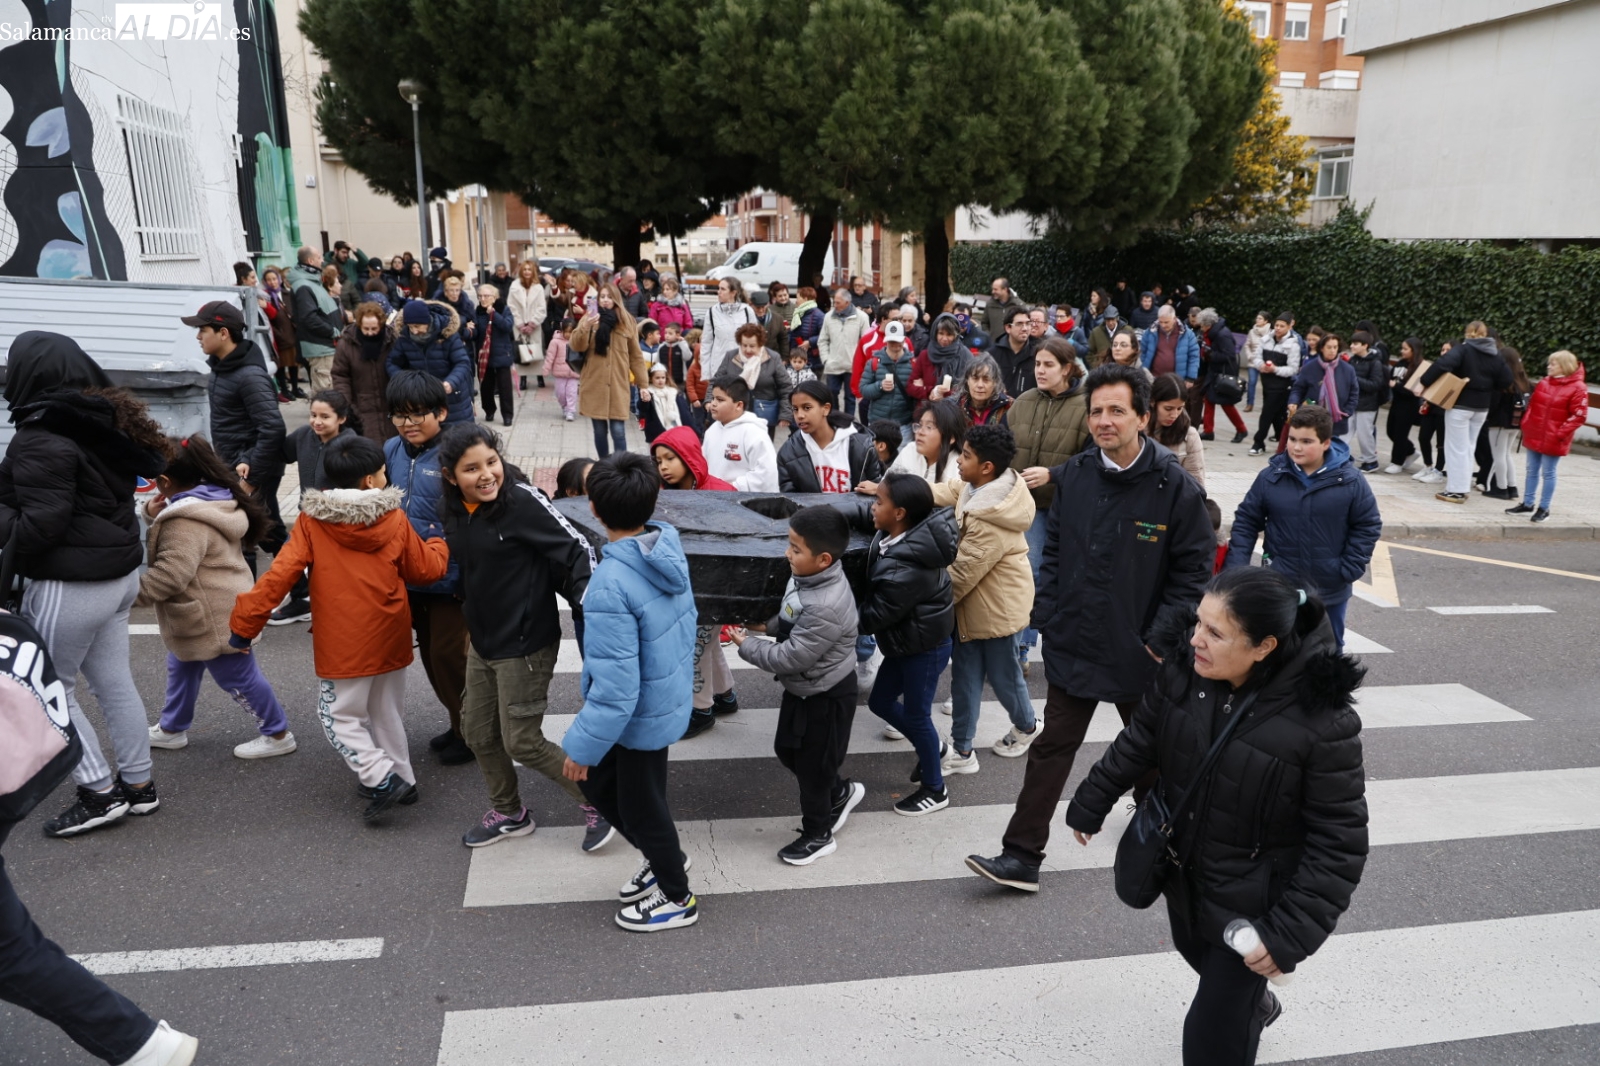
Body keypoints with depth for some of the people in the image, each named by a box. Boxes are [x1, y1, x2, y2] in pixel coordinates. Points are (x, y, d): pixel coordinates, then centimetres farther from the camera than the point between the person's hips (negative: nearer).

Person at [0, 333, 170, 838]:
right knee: (115, 682, 16)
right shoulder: (104, 423, 7)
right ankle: (138, 784, 26)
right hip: (120, 573, 8)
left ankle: (99, 792, 14)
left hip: (69, 586, -8)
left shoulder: (41, 439, -18)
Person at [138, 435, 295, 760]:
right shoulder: (212, 500, 5)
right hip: (215, 610, 11)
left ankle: (277, 734, 16)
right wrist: (155, 514, 2)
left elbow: (169, 575, -31)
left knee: (237, 677, 3)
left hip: (215, 617, -11)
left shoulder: (187, 521, -28)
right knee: (181, 666, 25)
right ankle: (171, 729, 42)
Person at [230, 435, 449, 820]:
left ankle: (381, 778, -4)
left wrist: (245, 622, -6)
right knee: (387, 712, 20)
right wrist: (441, 544, 26)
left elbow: (280, 574, -14)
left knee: (340, 716, 9)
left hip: (344, 643, -3)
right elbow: (426, 569, 6)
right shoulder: (394, 519, -4)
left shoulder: (312, 520, -10)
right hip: (389, 637, 4)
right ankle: (400, 778, 30)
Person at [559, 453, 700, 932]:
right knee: (597, 782, 26)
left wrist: (581, 746, -15)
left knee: (640, 807, 17)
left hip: (641, 716, -8)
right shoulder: (669, 544, -9)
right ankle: (663, 858, 44)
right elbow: (686, 621, 6)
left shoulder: (611, 586, -33)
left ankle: (678, 898, 40)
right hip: (667, 698, 8)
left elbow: (614, 688, -29)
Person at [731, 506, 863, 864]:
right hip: (803, 688, 9)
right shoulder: (807, 577, -8)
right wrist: (770, 624, -3)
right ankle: (840, 792, 45)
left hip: (826, 698, -9)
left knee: (812, 765, 10)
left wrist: (746, 645, -18)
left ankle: (818, 835, 33)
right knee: (787, 750, 24)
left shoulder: (826, 607, -36)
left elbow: (790, 658, -30)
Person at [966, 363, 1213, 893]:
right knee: (1051, 749, 5)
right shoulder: (1073, 476, -2)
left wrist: (1160, 639, -14)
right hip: (1072, 644, 2)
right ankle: (1021, 857, 10)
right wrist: (1047, 615, -1)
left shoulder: (1176, 487, -14)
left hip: (1138, 651, -2)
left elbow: (1193, 570, -10)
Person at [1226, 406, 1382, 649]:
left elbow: (1368, 526, -2)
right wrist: (1237, 567, -10)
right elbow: (1246, 521, -2)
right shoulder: (1271, 477, -8)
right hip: (1279, 585, 0)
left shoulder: (1350, 482, -10)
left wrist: (1349, 570, -9)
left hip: (1330, 588, 0)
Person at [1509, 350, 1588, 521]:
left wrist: (1561, 433, -18)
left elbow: (1579, 416, -14)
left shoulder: (1577, 388, -11)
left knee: (1548, 473, 3)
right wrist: (1526, 424, 6)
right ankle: (1527, 504, 23)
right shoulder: (1544, 383, 7)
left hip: (1553, 440, -6)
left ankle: (1544, 508, 11)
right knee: (1532, 471, 13)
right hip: (1534, 435, 6)